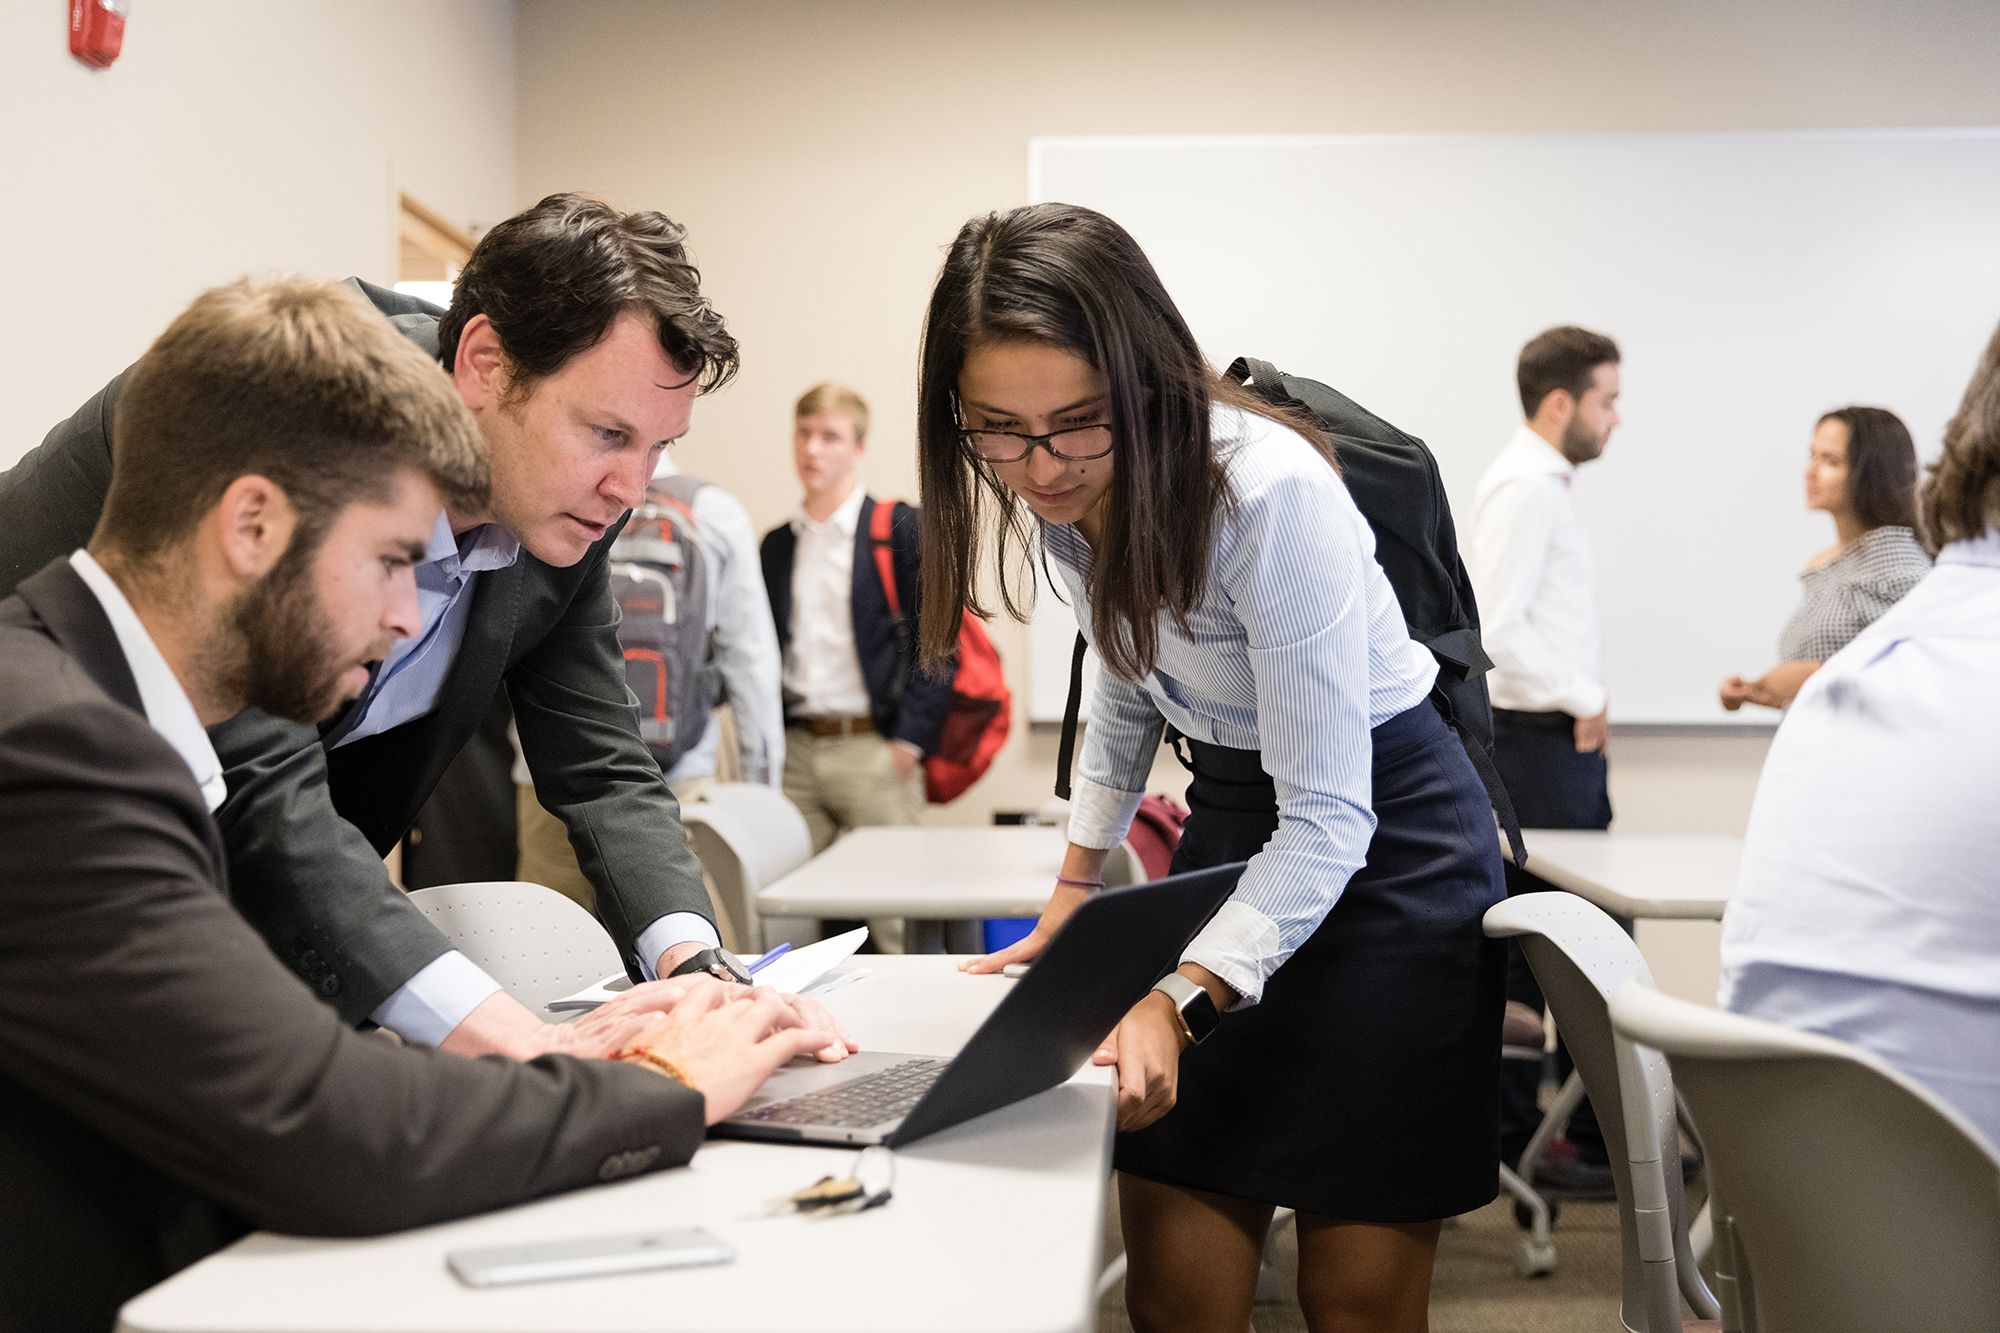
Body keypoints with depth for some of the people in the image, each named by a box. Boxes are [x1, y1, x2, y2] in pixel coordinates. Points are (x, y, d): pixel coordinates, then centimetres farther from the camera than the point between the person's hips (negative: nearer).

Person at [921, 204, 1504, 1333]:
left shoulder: (1272, 493, -28)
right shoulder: (1060, 491, -5)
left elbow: (1328, 819, -28)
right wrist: (1080, 882, 17)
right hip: (1233, 811, 6)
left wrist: (1178, 1001, -38)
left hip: (1383, 835, -6)